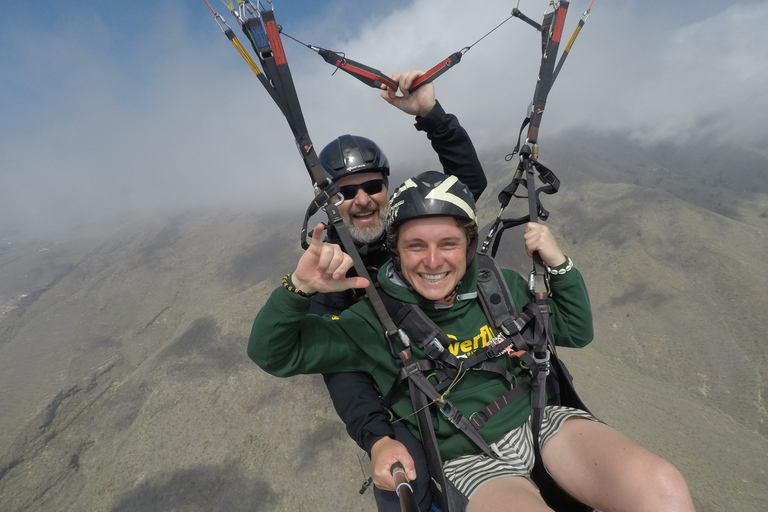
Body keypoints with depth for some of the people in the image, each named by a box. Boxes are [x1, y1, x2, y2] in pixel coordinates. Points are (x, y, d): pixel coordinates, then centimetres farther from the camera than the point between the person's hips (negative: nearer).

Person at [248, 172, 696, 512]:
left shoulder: (500, 286, 0)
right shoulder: (377, 319, -9)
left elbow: (576, 331, 14)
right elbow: (273, 353, -5)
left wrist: (558, 264, -2)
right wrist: (300, 288, -24)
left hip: (541, 421, 3)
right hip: (469, 461, -2)